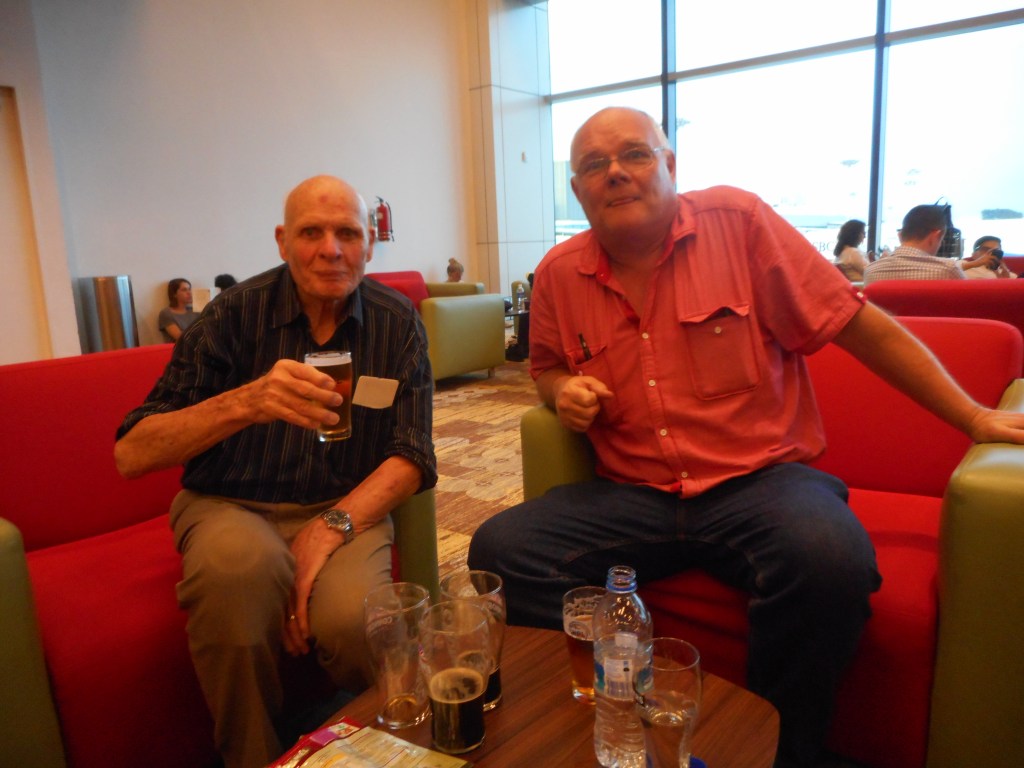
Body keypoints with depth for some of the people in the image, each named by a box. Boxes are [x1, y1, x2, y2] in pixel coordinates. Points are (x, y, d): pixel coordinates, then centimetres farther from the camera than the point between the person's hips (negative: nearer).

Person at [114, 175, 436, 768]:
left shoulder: (397, 321, 0)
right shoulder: (237, 313, -5)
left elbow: (411, 458, -2)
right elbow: (131, 456, -11)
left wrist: (333, 525, -20)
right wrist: (245, 402, -30)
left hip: (347, 509, 1)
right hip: (230, 505, 0)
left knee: (350, 617, -32)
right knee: (241, 562, -36)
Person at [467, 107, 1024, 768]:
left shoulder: (736, 220, -2)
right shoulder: (559, 273, 7)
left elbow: (865, 327, 1)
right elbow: (547, 367, 25)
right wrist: (564, 392, 0)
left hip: (762, 478, -2)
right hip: (633, 497, 3)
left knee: (829, 558, -34)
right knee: (500, 549, -18)